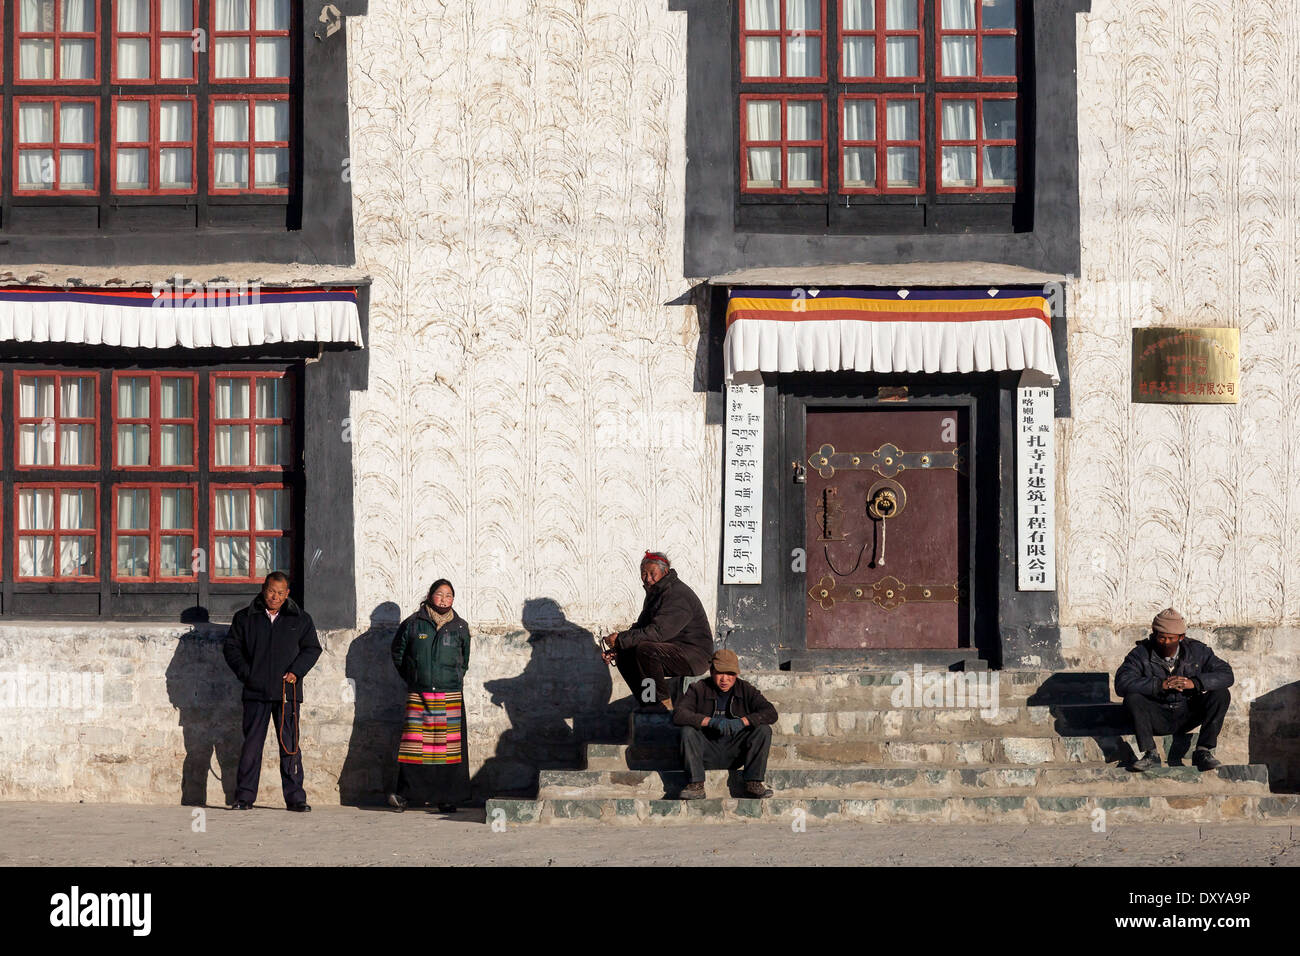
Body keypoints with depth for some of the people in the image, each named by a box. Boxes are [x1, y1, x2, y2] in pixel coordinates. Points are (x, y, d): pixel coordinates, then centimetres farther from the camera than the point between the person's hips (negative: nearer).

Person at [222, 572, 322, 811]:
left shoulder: (300, 619, 8)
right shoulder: (245, 617, 8)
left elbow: (312, 648, 10)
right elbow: (231, 647, 10)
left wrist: (296, 671, -5)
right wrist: (245, 674, -3)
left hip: (287, 693, 0)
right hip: (256, 692, 0)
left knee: (290, 746, 0)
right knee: (251, 744, 1)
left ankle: (295, 798, 4)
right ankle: (244, 797, 7)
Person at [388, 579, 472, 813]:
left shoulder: (460, 627, 7)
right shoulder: (413, 624, 3)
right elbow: (397, 652, 16)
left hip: (450, 696, 1)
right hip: (418, 695, -1)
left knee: (448, 745, -2)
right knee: (414, 744, -6)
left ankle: (447, 798, 1)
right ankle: (405, 793, -1)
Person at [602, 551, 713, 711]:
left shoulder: (677, 595, -20)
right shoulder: (654, 593, 13)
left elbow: (658, 632, -29)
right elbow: (640, 627, 14)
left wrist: (621, 639, -24)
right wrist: (615, 649, -2)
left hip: (693, 656, -10)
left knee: (645, 649, -31)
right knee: (623, 655, 0)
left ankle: (664, 704, -20)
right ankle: (647, 704, 3)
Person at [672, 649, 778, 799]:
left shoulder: (746, 690, 1)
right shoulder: (698, 689, -5)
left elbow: (771, 713, -10)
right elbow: (678, 715, -20)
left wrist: (742, 722, -26)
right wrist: (711, 721, -33)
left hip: (736, 752, 1)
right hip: (708, 754, -1)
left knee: (763, 730, -18)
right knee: (688, 731, -27)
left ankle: (753, 783, -20)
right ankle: (696, 785, -27)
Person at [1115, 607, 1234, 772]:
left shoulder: (1197, 651, -2)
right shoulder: (1141, 654, -9)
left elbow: (1226, 674, -10)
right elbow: (1122, 683, -24)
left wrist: (1195, 682, -26)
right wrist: (1160, 684, -32)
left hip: (1188, 716, 2)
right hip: (1157, 718, -2)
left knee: (1221, 694, -18)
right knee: (1133, 698, -29)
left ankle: (1203, 751, -16)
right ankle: (1150, 754, -23)